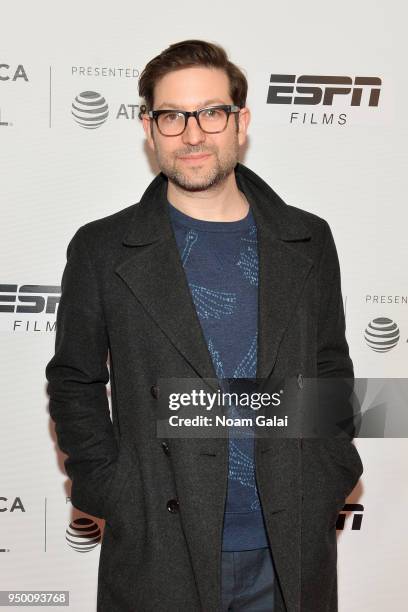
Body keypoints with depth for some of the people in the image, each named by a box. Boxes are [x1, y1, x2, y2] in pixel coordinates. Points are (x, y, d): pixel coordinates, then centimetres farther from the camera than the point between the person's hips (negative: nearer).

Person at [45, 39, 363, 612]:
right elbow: (75, 382, 3)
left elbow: (332, 372, 9)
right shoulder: (101, 248, -3)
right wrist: (111, 493, -5)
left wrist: (328, 485, 1)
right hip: (158, 553, -1)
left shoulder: (308, 241, 2)